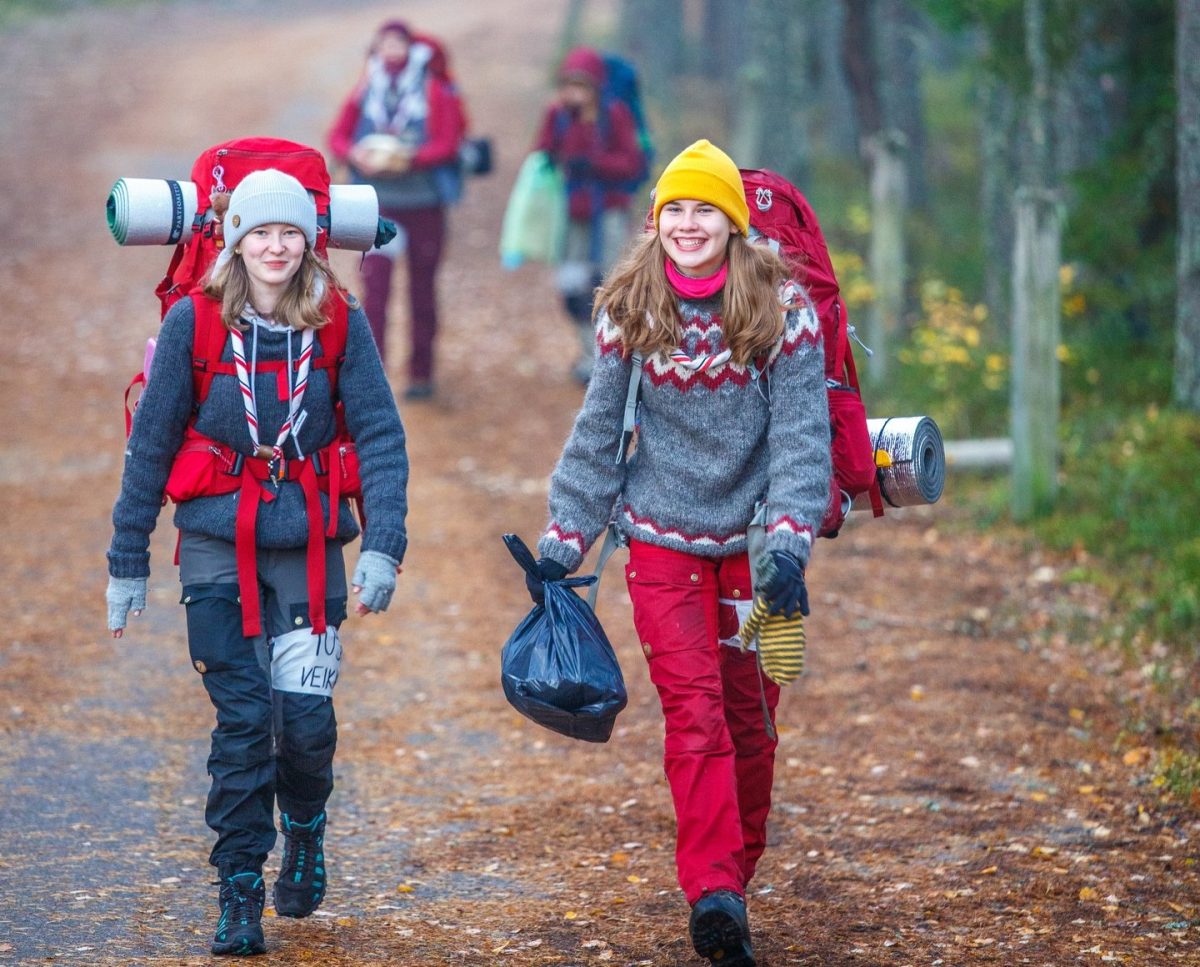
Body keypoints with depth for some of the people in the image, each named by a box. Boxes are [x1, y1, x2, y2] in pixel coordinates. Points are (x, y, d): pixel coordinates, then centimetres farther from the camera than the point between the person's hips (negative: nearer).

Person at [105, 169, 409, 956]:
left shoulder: (340, 324, -2)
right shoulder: (194, 322, -3)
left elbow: (381, 438, -3)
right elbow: (151, 444, 4)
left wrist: (384, 545, -15)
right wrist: (128, 561, 5)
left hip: (309, 544, 0)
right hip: (218, 545, 0)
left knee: (306, 716, -4)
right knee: (242, 721, -3)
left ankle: (305, 827, 29)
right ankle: (240, 897, 7)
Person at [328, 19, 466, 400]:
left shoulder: (435, 93, -3)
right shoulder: (366, 92, 5)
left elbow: (448, 144, -9)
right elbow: (337, 136, 8)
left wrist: (409, 160, -24)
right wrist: (356, 155, -14)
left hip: (424, 205, -1)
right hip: (380, 203, 1)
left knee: (422, 290, 8)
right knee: (374, 283, -11)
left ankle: (422, 372, 19)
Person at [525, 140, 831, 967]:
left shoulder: (781, 308, -7)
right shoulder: (629, 311, -1)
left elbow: (801, 435, -10)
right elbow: (598, 434, 5)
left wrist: (788, 544, -21)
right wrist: (562, 543, 2)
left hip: (753, 540, 0)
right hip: (663, 542, 0)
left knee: (750, 719, 6)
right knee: (694, 711, -13)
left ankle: (735, 877, 22)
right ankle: (714, 891, -21)